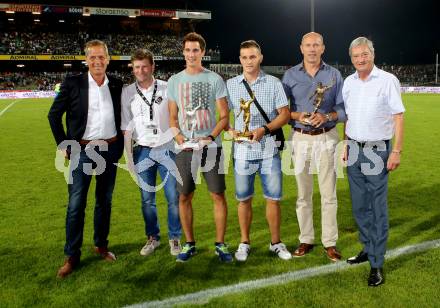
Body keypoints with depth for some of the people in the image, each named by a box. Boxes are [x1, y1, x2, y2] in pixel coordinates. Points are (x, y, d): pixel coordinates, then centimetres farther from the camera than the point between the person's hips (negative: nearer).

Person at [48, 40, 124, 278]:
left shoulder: (117, 85, 4)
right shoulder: (73, 83, -5)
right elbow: (54, 114, 0)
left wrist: (120, 144, 8)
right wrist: (64, 145, -3)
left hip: (110, 150, 3)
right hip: (82, 151, -3)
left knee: (105, 201, 12)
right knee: (76, 204, -1)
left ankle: (101, 245, 28)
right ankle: (72, 256, 10)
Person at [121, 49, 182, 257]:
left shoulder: (167, 89, 0)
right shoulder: (127, 93, 4)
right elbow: (126, 126, 6)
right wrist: (129, 156, 4)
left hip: (167, 149, -1)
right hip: (142, 151, 1)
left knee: (173, 197, 0)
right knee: (147, 199, 7)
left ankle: (175, 238, 17)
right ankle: (152, 237, 24)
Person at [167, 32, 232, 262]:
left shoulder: (214, 80, 3)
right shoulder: (174, 81, 10)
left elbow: (224, 116, 2)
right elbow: (172, 118, 12)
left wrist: (210, 137, -13)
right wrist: (179, 138, -7)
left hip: (211, 147, -2)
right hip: (185, 148, 2)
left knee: (218, 195, 0)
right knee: (184, 197, 6)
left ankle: (220, 244, 13)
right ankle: (189, 244, 20)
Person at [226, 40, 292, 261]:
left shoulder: (273, 83, 2)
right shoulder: (230, 85, 6)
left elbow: (285, 114, 0)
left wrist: (264, 129, -14)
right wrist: (230, 130, -11)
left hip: (269, 150, -1)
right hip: (242, 151, 1)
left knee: (273, 199, 5)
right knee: (244, 199, 9)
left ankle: (276, 243, 22)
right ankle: (245, 243, 24)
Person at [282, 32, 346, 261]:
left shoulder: (334, 75, 4)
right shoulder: (290, 75, 5)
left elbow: (343, 109, 2)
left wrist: (326, 117, -17)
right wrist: (298, 116, -15)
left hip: (327, 138, 0)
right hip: (300, 138, 1)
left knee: (328, 194, 1)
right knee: (303, 194, 7)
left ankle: (330, 242, 12)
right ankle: (306, 240, 19)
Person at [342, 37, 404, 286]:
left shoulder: (387, 80, -7)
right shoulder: (349, 82, 9)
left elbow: (398, 117, -8)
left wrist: (397, 151, -13)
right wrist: (346, 145, 12)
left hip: (377, 150, -5)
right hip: (354, 149, 6)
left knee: (378, 208, -2)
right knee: (360, 205, 13)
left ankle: (377, 263, 5)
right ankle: (368, 248, 29)